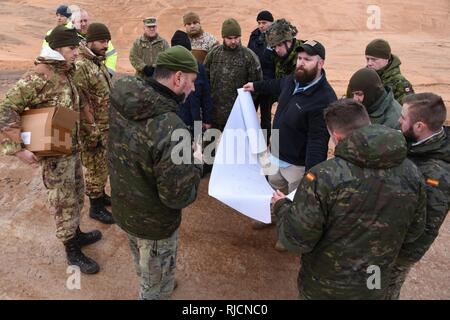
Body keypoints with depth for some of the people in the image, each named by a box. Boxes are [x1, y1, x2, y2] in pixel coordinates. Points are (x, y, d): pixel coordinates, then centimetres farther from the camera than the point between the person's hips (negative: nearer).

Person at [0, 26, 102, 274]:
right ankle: (72, 252, 22)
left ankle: (76, 234, 42)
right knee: (64, 204, 5)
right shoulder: (39, 76, -21)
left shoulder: (65, 72, 5)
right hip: (54, 154, -8)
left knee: (76, 197, 21)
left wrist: (78, 139, 16)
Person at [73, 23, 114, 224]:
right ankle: (95, 207, 21)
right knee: (96, 169, 5)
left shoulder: (99, 62, 9)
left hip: (107, 126, 9)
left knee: (103, 166, 21)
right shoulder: (80, 67, -21)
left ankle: (101, 195, 39)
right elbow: (82, 105, -23)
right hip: (93, 129, -9)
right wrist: (93, 134, -21)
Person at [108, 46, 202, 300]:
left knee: (145, 270, 36)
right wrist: (196, 163, -12)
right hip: (154, 224, -8)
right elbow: (178, 197, -29)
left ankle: (147, 288, 64)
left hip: (123, 208, 8)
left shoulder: (120, 104, -11)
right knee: (158, 287, 21)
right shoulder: (171, 129, -36)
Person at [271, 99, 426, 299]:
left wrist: (282, 207, -4)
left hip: (325, 288, -3)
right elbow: (413, 233, 1)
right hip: (374, 288, 4)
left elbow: (296, 241, -22)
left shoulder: (324, 177, -30)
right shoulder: (412, 174, -14)